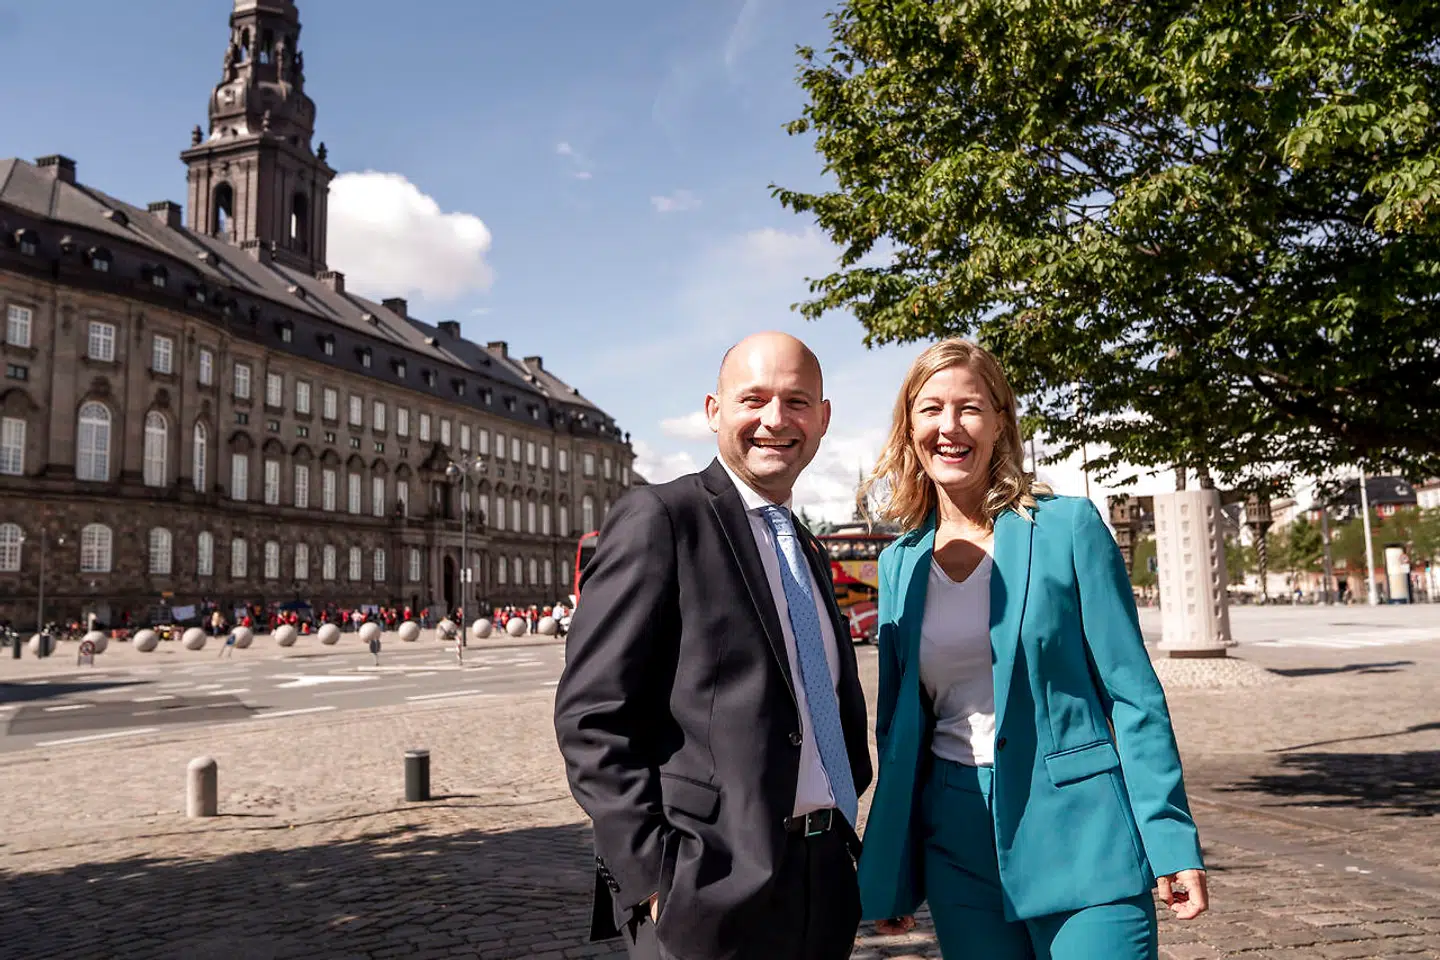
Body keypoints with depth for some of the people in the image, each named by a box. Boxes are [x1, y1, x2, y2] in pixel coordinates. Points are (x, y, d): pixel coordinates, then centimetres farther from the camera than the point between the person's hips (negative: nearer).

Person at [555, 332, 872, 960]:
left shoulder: (807, 553, 16)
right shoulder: (657, 519, -8)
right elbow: (591, 715, -14)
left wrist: (842, 834, 10)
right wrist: (654, 878, -17)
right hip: (712, 896, -7)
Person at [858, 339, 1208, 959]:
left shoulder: (1068, 527, -5)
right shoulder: (900, 563, 6)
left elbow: (1132, 693, -5)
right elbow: (899, 721, 11)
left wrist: (1172, 842, -10)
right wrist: (891, 875, 12)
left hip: (1077, 830, -3)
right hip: (956, 840, 4)